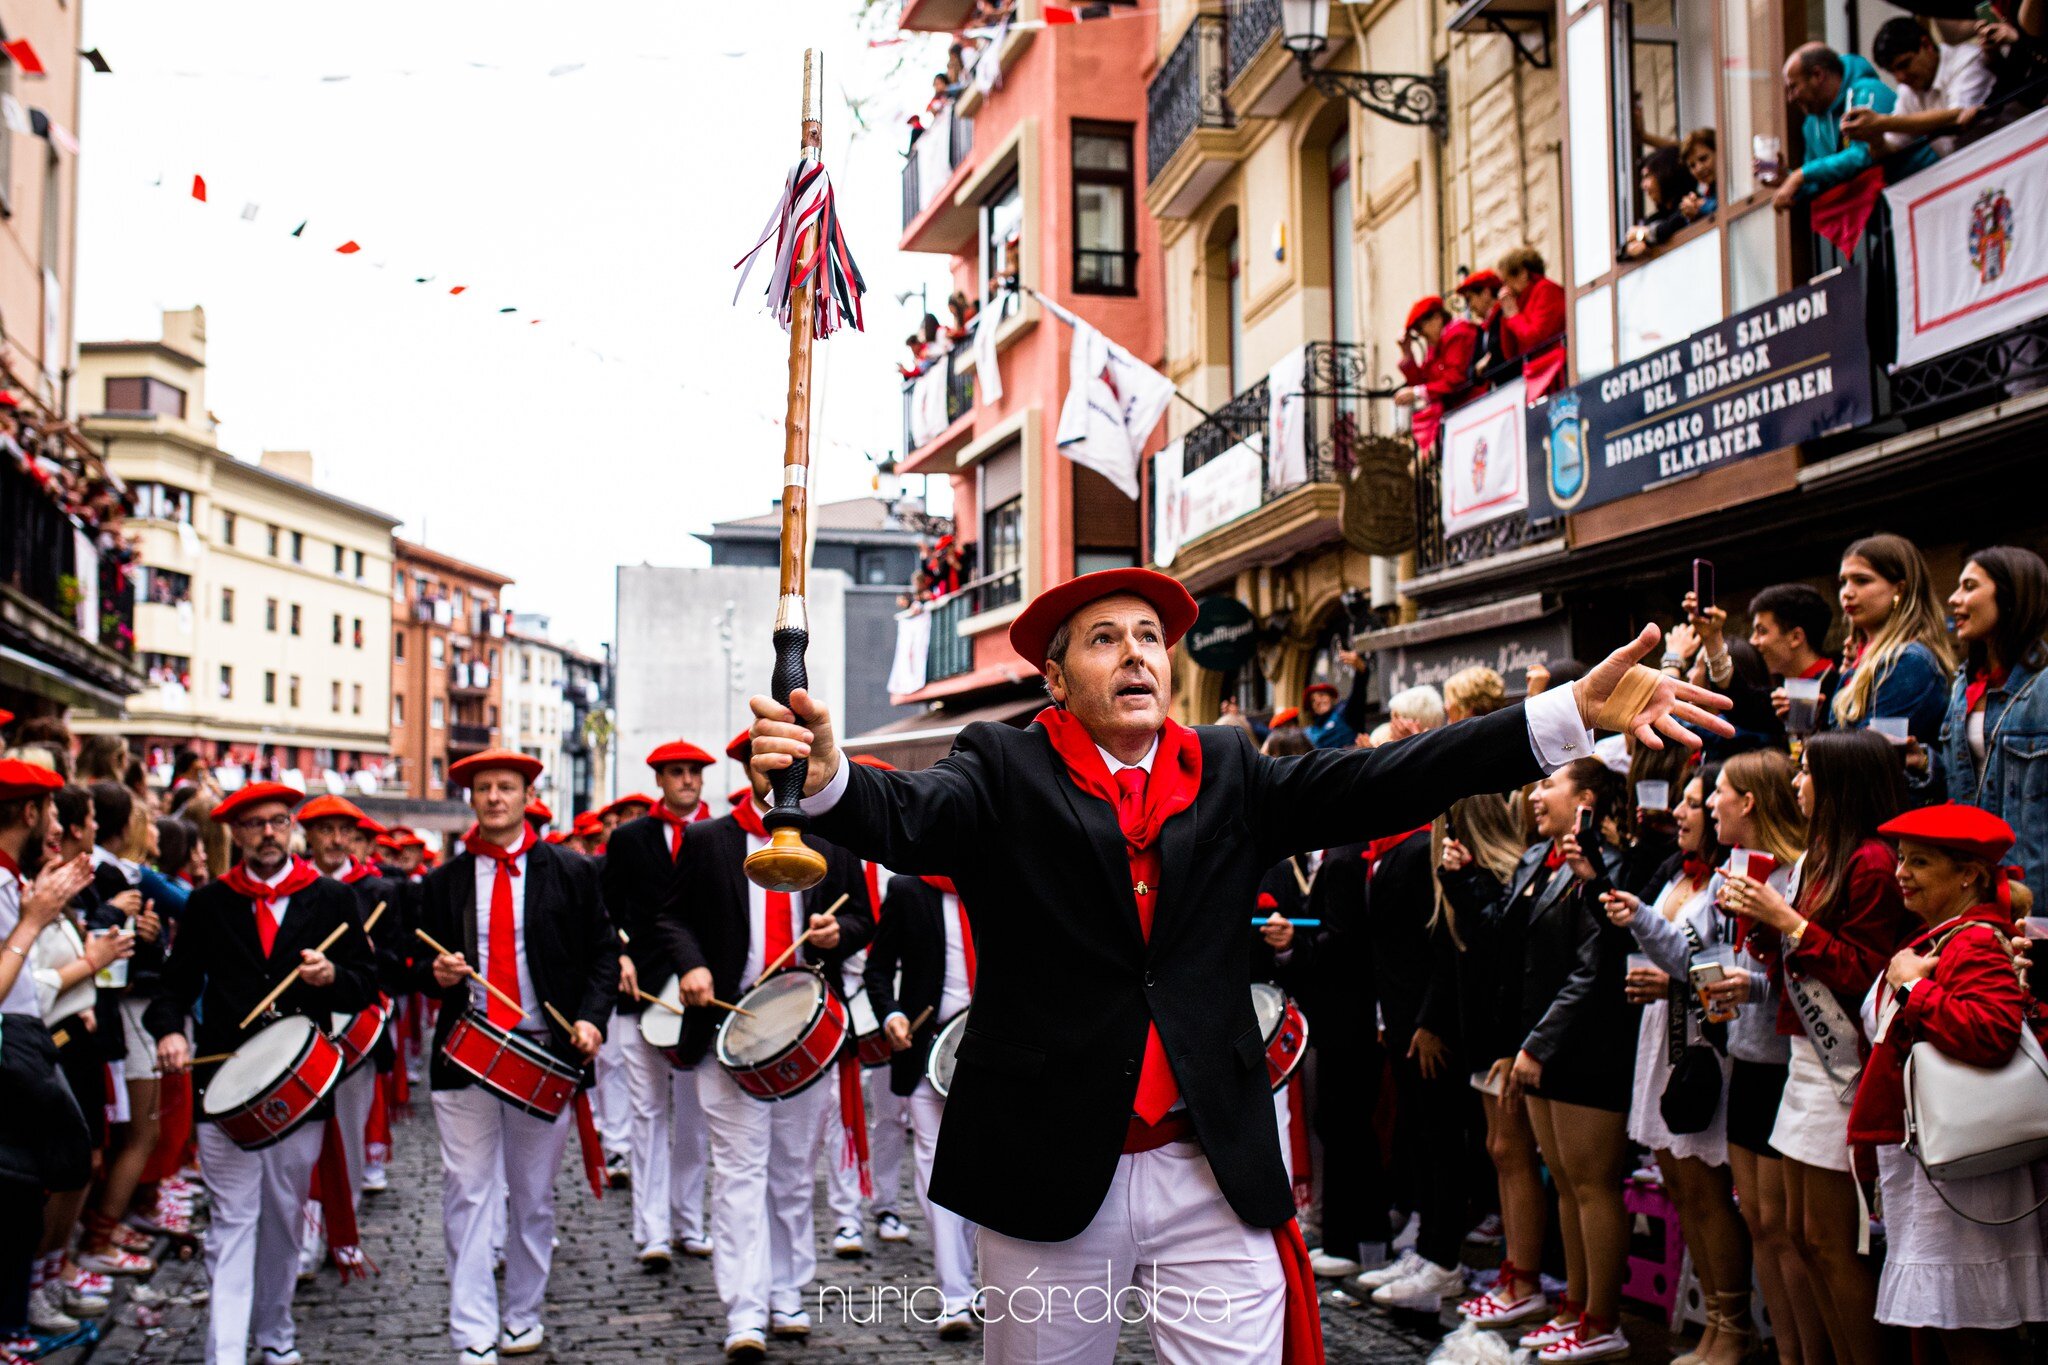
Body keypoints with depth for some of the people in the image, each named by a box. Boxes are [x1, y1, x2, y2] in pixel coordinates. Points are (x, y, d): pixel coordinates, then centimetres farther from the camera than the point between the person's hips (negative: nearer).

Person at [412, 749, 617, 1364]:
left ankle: (522, 1315, 25)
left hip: (547, 1052, -1)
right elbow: (422, 964, 13)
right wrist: (436, 972, -10)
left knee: (534, 1196, 10)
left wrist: (591, 1017, -11)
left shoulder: (572, 873, 3)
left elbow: (602, 954, 4)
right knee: (468, 1195, -2)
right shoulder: (443, 882, 8)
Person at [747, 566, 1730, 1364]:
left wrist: (1575, 713, -13)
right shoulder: (1004, 770, 1)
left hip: (1217, 1177, 2)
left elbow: (1376, 783, -1)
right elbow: (908, 820, -17)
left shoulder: (1228, 775, 10)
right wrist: (824, 775, -41)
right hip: (1050, 1176, -2)